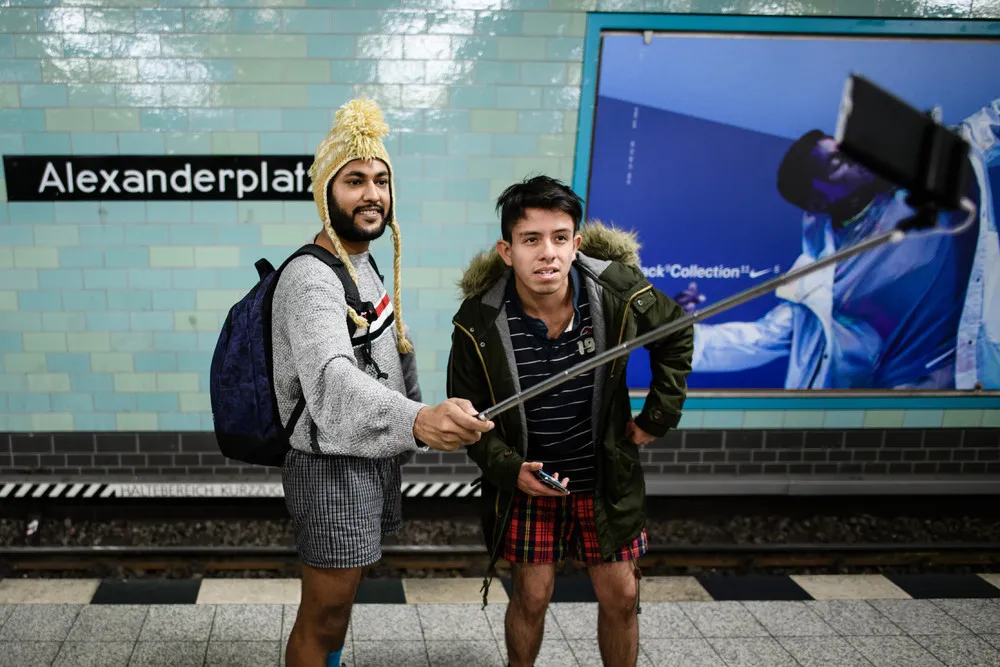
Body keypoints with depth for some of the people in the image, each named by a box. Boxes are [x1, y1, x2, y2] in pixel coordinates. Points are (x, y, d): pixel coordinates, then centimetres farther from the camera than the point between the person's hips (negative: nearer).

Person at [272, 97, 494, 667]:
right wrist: (418, 419, -60)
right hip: (333, 469, -9)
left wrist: (419, 419, 17)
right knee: (322, 621, 4)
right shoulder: (310, 279, -24)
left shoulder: (365, 263, 7)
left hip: (376, 460, 9)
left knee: (343, 594, 25)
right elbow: (332, 380, -43)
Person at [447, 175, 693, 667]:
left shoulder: (619, 291, -18)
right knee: (532, 597, 9)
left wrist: (660, 413, 2)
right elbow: (467, 411, -6)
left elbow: (675, 335, 4)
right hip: (528, 479, -1)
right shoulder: (479, 321, -19)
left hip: (606, 477, 1)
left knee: (621, 597, 10)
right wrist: (508, 468, -20)